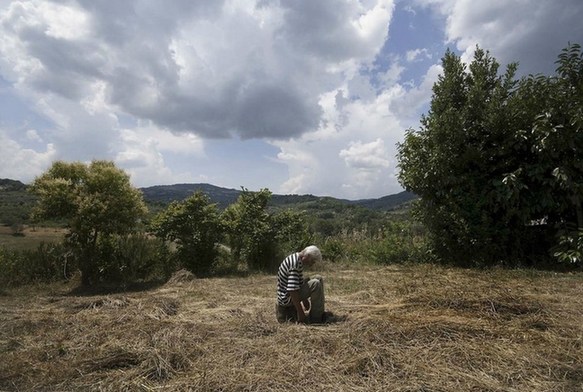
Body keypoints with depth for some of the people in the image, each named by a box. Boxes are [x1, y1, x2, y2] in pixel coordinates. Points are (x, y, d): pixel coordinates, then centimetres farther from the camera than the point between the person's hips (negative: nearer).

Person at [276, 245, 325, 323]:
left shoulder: (296, 258, 9)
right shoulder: (295, 264, -24)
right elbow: (292, 290, -29)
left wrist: (305, 300, 28)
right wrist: (300, 312, -23)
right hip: (287, 298, -10)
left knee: (318, 278, 14)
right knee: (316, 284, -22)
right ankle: (316, 317, -8)